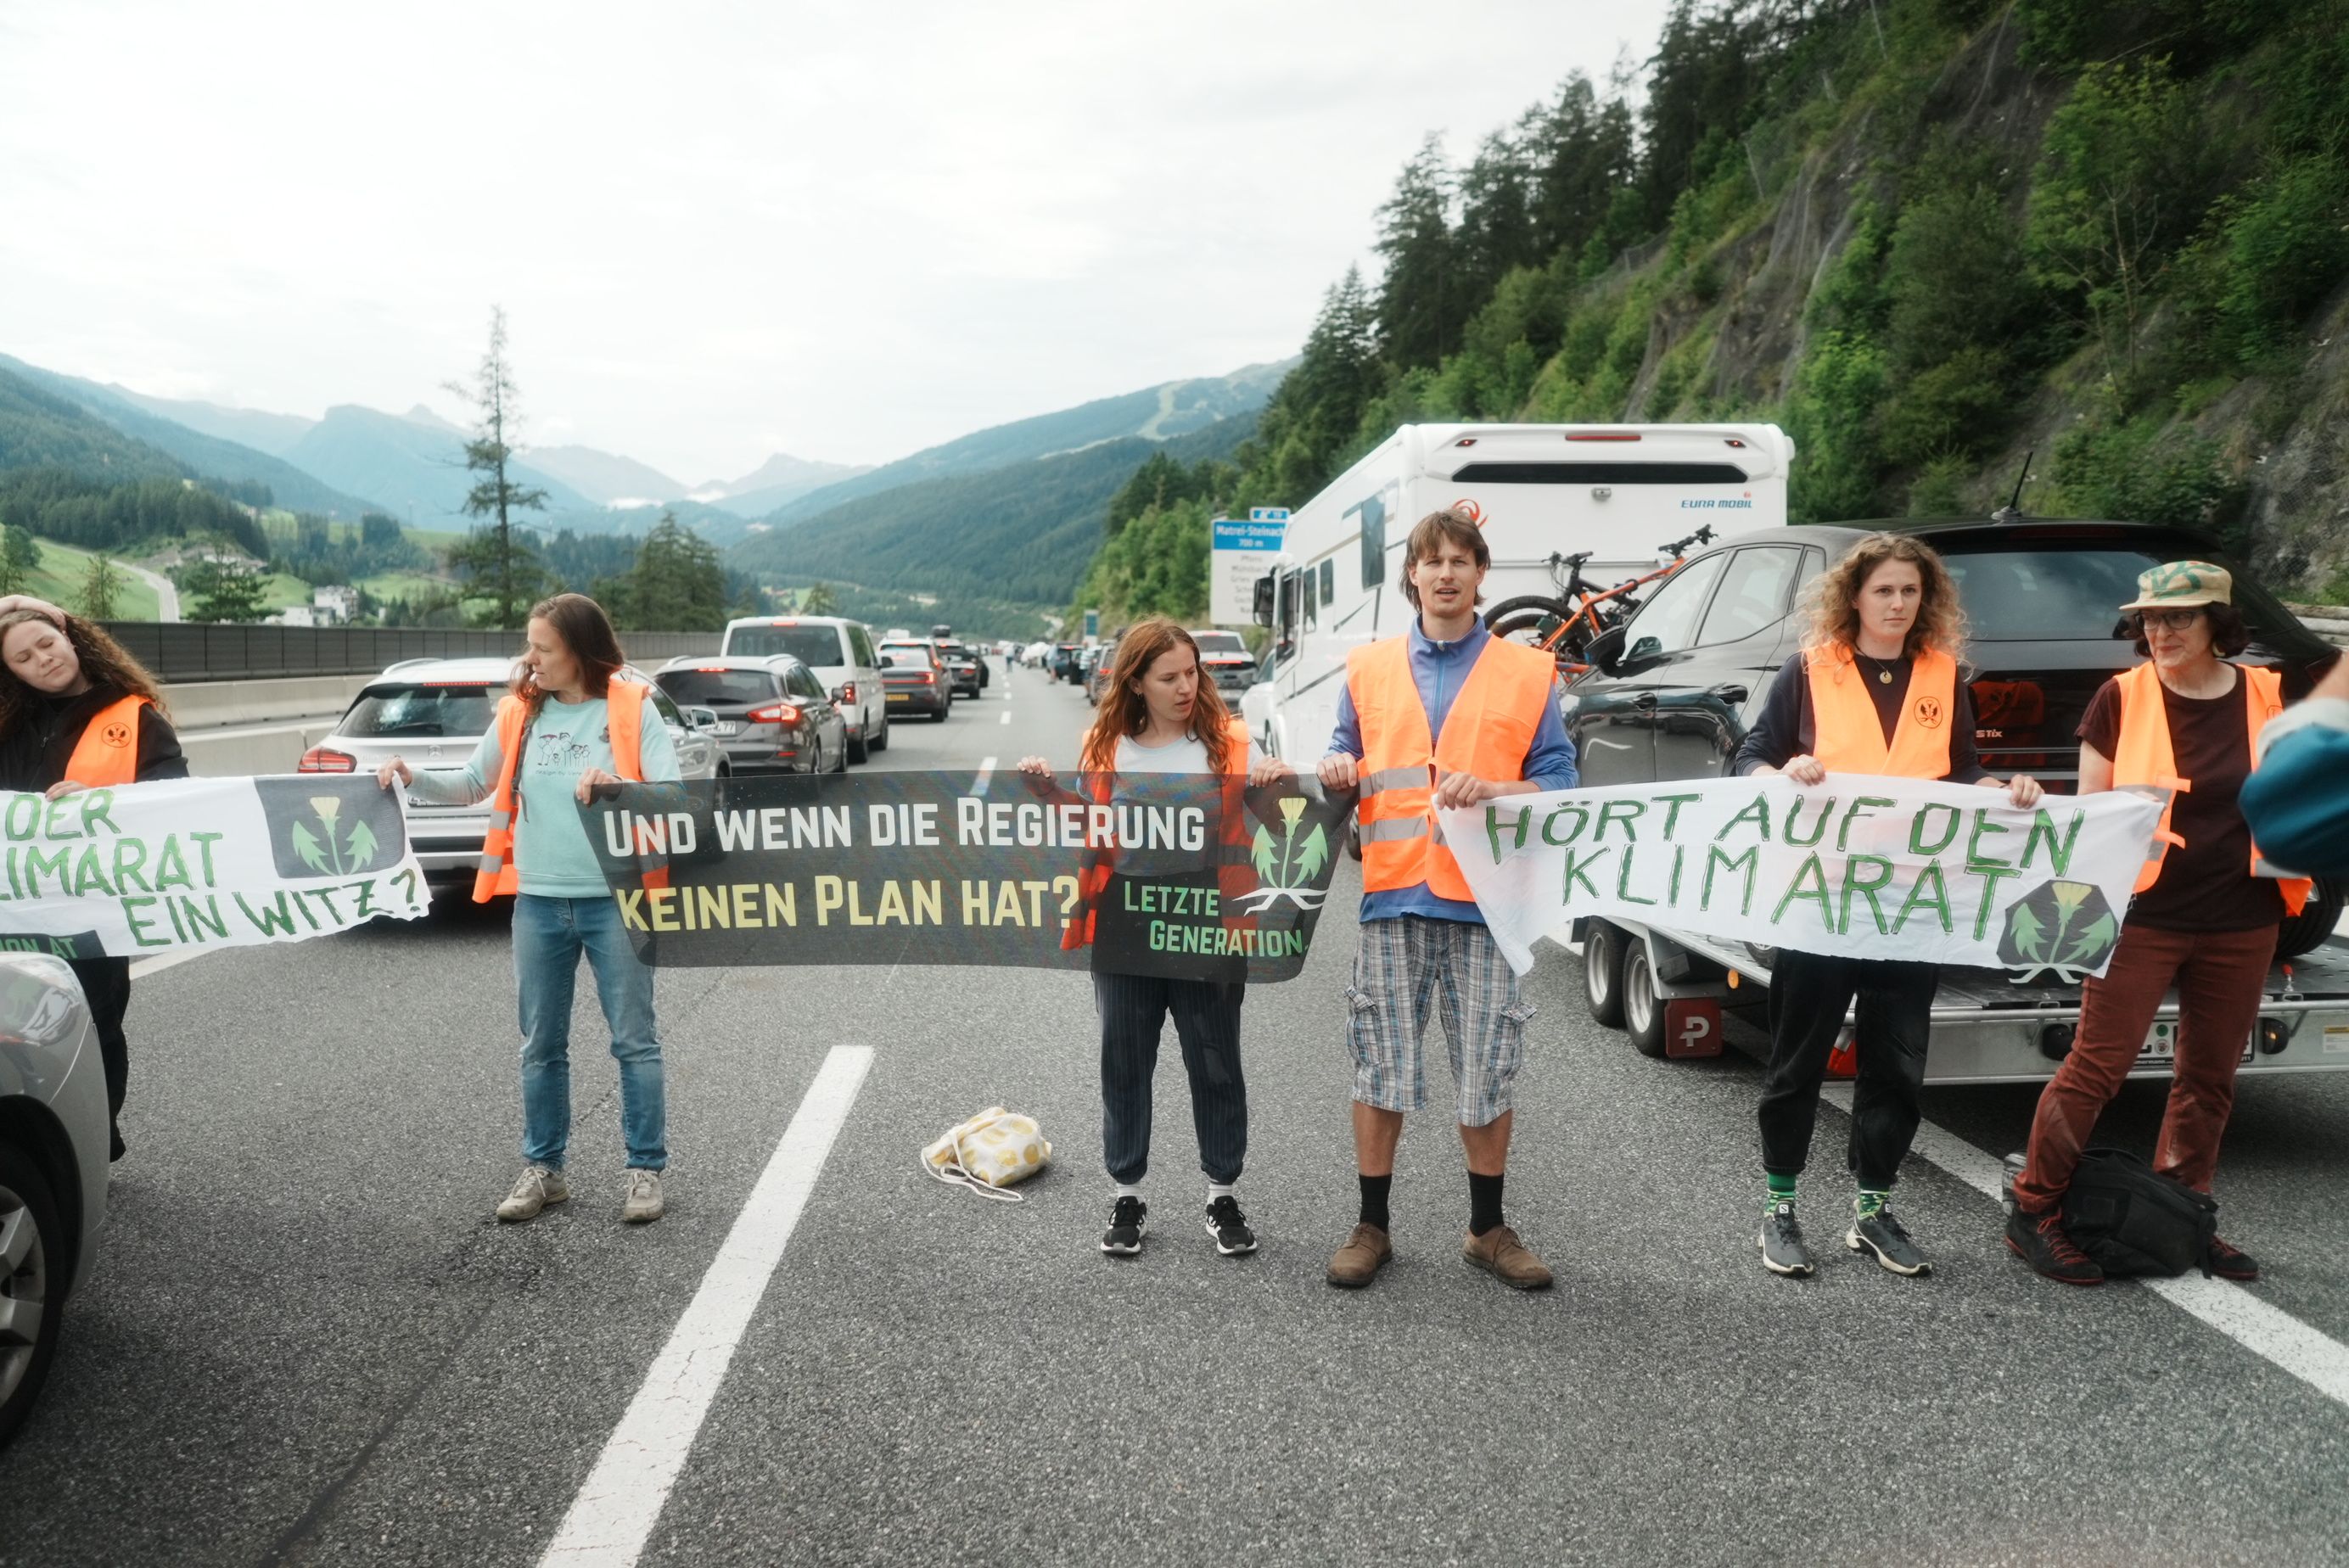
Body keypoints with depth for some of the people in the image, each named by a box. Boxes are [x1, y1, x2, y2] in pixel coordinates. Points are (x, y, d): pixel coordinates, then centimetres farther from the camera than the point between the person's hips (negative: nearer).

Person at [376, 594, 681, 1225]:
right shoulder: (520, 710, 6)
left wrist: (616, 784, -28)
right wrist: (413, 779, -3)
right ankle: (542, 1168, 26)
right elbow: (472, 784, 12)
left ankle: (645, 1169, 15)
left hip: (614, 900, -4)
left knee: (634, 1040, 4)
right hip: (539, 902, 4)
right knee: (541, 1045, 13)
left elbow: (671, 793, -11)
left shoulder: (632, 708, -5)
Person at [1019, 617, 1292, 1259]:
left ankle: (1224, 1194, 24)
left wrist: (1277, 787, -18)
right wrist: (1049, 791, -4)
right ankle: (1126, 1195, 25)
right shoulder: (1104, 744, 5)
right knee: (1124, 1064, 11)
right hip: (1123, 930, 2)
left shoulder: (1228, 740, 0)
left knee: (1215, 1065, 8)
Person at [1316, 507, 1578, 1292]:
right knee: (1381, 1066, 5)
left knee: (1489, 1072, 7)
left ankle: (1488, 1229, 24)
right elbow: (1348, 766, 17)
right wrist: (1338, 773, -6)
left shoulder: (1528, 672, 6)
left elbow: (1558, 782, 4)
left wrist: (1489, 790, -14)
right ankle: (1372, 1225, 20)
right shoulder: (1369, 669, 11)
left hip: (1486, 898, -1)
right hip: (1394, 895, 1)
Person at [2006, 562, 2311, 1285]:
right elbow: (2089, 808, 0)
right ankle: (2033, 1211, 5)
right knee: (2098, 1064, -5)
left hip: (2242, 923, 4)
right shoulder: (2122, 698, -4)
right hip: (2142, 917, -4)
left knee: (2210, 1076, 13)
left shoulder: (2271, 697, 4)